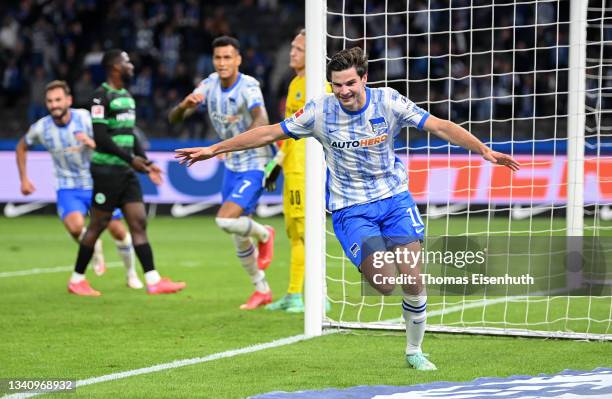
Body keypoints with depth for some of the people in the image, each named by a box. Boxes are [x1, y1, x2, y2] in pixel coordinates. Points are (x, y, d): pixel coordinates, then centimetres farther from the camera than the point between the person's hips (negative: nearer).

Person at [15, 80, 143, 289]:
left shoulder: (86, 118, -16)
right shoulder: (41, 128, -9)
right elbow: (21, 147, 12)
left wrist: (93, 144, -36)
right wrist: (24, 179, 10)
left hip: (98, 183, 0)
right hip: (68, 188, 0)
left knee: (117, 230, -1)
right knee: (75, 226, -26)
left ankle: (131, 274, 25)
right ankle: (94, 249, 9)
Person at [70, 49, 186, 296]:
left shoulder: (126, 95, 16)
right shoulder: (102, 96, -12)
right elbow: (100, 137, -18)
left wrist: (145, 163, 15)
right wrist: (130, 158, -18)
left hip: (126, 171, 8)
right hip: (107, 170, -8)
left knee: (139, 222, 0)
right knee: (97, 225, -1)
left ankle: (153, 281, -4)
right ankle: (77, 280, 11)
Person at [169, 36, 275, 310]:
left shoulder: (248, 86, -21)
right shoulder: (210, 85, -2)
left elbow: (261, 120, -40)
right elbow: (173, 118, -3)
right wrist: (185, 105, -27)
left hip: (255, 165, -7)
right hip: (232, 166, 7)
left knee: (225, 221, -23)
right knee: (239, 238, 11)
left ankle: (264, 235, 8)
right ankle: (262, 290, 28)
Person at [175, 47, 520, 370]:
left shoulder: (389, 102, -11)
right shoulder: (320, 111, -10)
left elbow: (441, 127, -10)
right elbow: (268, 133, -1)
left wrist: (484, 150, -20)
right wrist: (213, 150, 1)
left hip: (395, 198, 1)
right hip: (350, 208, -1)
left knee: (413, 283, -8)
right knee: (385, 285, -19)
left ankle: (414, 351, 17)